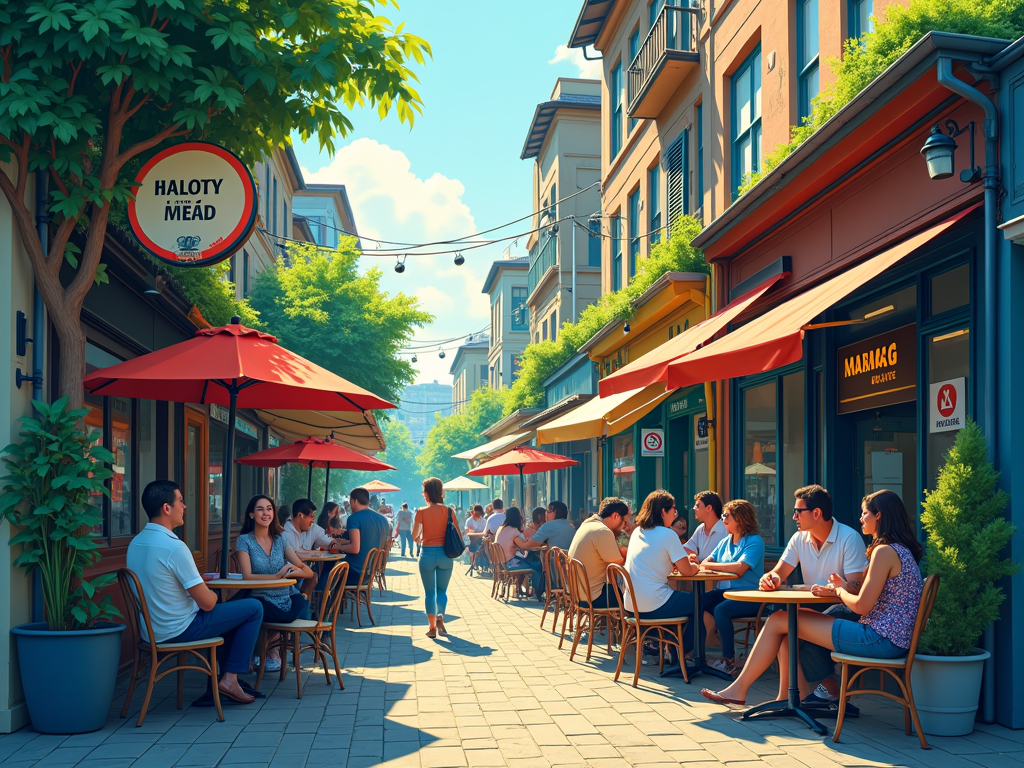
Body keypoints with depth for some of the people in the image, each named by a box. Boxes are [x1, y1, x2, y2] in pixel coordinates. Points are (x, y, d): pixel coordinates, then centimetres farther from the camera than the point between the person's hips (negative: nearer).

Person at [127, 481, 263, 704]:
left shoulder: (135, 543, 3)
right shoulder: (174, 547, -24)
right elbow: (207, 603, -21)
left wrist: (206, 591, 15)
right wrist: (213, 594, 3)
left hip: (149, 631, 9)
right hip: (178, 631, -9)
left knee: (228, 611, 30)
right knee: (254, 608, 2)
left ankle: (226, 675, 31)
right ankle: (229, 678, 6)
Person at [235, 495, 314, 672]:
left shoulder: (280, 539, 13)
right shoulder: (244, 541, 1)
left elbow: (309, 572, 6)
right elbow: (247, 576, -14)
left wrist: (293, 571, -15)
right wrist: (278, 576, -21)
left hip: (285, 601, 4)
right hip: (260, 601, -4)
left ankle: (271, 647, 3)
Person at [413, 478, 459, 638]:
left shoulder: (421, 512, -8)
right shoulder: (449, 511, -3)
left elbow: (415, 536, -4)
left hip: (428, 554, -1)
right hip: (445, 555, 2)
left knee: (429, 592, 12)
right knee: (442, 590, 15)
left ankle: (432, 627, 10)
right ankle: (440, 615, -12)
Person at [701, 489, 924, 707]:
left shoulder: (885, 551, -15)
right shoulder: (902, 550, 17)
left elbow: (861, 606, -19)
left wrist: (840, 591, 2)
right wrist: (842, 589, 4)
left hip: (879, 640, -10)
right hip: (892, 639, 10)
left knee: (778, 621, -3)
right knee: (792, 616, 14)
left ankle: (739, 689, 7)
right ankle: (784, 698, 13)